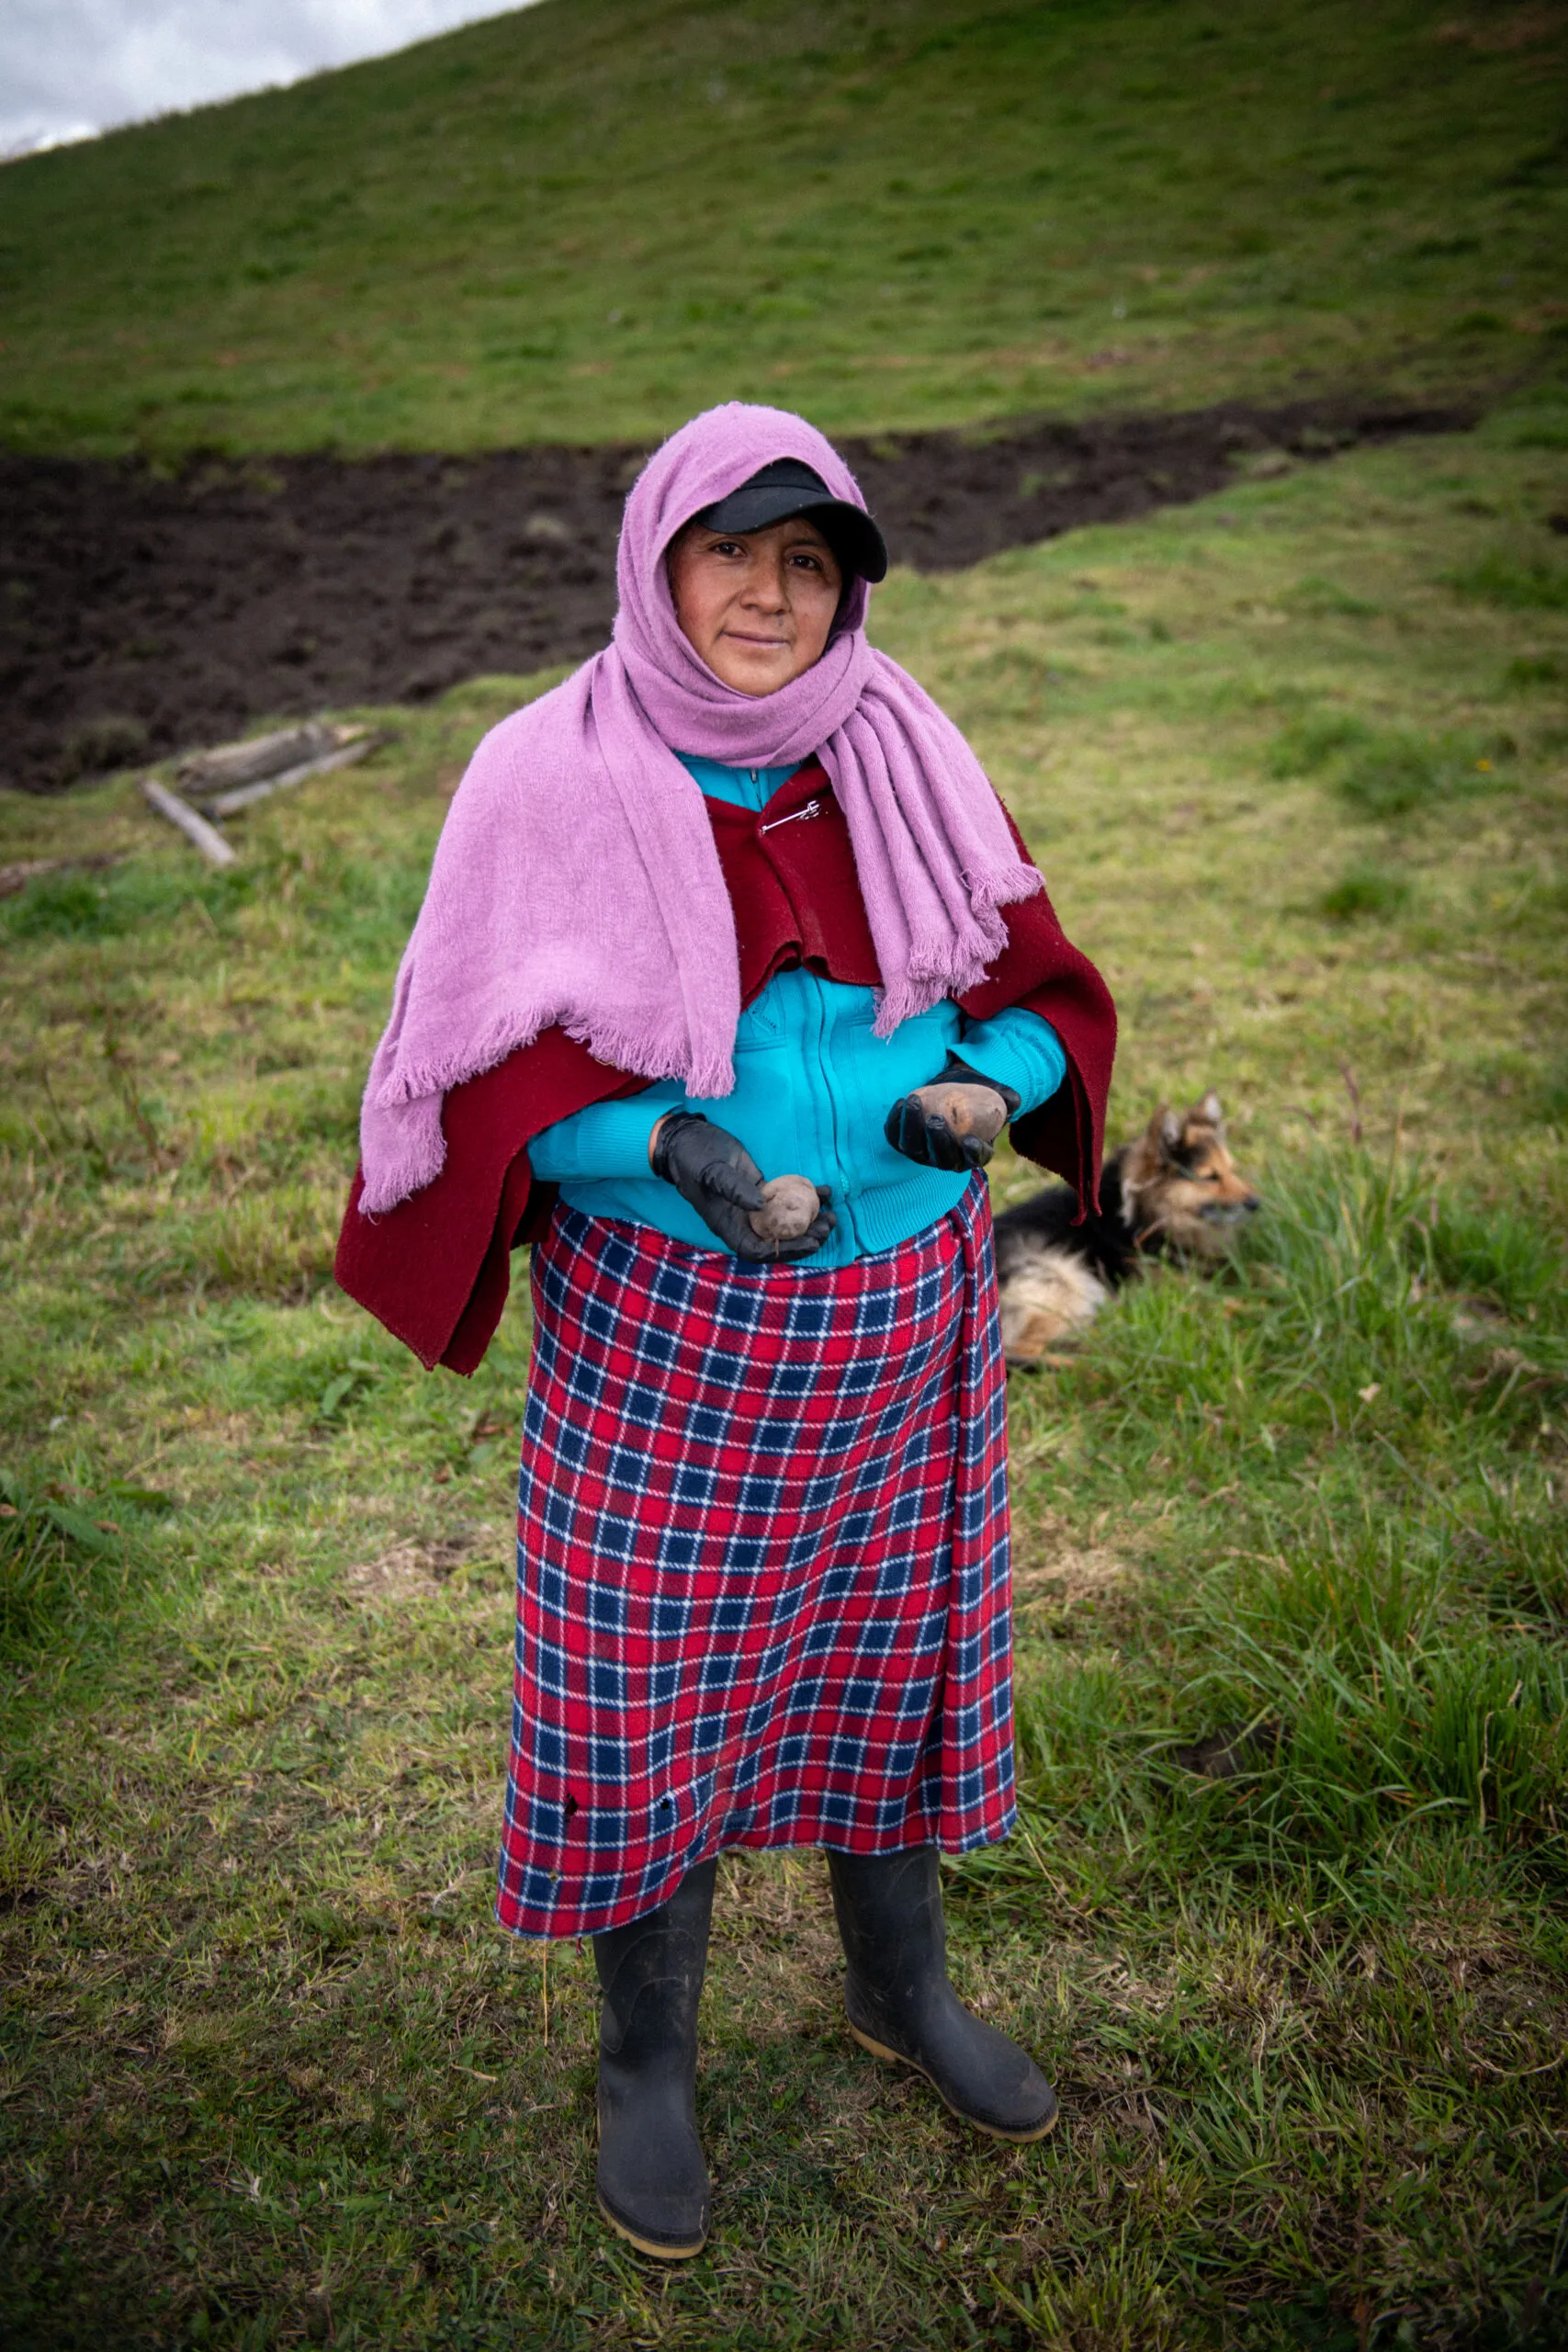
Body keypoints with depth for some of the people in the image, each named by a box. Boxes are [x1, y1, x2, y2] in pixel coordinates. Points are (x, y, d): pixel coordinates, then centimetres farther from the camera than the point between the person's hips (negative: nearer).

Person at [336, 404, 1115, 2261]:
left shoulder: (899, 753, -1)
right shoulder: (553, 780, -11)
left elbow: (1033, 987, 4)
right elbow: (488, 1071, -10)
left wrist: (989, 1084, -18)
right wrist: (675, 1150, -26)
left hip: (905, 1311, 4)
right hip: (665, 1327, -3)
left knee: (889, 1646, 19)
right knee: (649, 1691, 9)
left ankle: (899, 1985, 45)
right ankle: (646, 2057, 36)